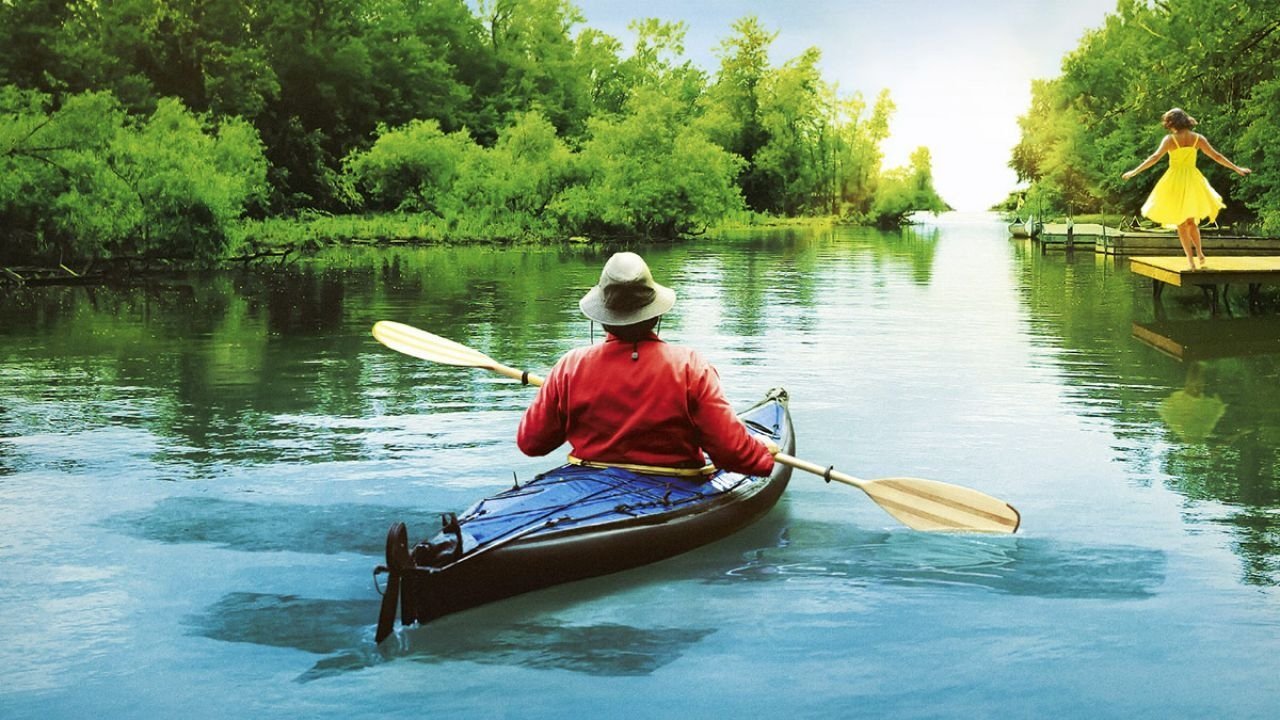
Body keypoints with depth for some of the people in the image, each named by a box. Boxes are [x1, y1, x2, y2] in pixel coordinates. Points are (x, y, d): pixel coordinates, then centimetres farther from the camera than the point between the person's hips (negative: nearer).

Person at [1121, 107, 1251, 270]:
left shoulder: (1170, 139, -8)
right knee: (1191, 221, 21)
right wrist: (1237, 168, 13)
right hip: (1193, 180, 3)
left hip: (1175, 182, -3)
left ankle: (1191, 260, -2)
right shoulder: (1198, 138, 1)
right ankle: (1199, 253, 16)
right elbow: (1217, 156, 4)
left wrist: (1134, 171, -14)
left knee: (1181, 223, 3)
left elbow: (1155, 157, -16)